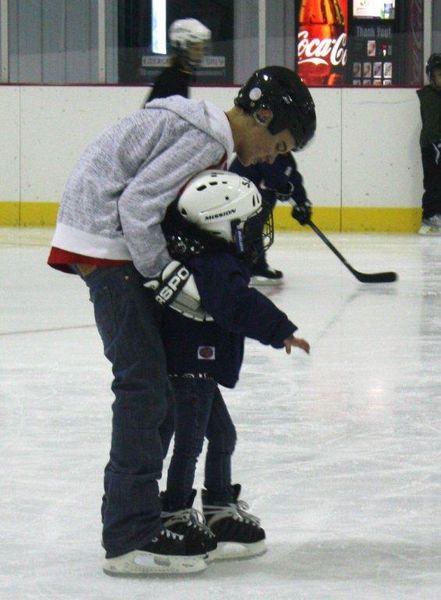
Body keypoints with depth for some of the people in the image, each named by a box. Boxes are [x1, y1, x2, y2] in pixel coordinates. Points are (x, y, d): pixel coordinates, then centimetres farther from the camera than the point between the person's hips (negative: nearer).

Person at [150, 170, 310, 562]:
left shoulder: (206, 261, 8)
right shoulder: (216, 269, -23)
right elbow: (242, 307, -32)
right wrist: (281, 331, -30)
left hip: (198, 370, 11)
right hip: (190, 367, -11)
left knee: (221, 433, 18)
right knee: (190, 439, -6)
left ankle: (222, 510, 27)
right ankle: (174, 515, 0)